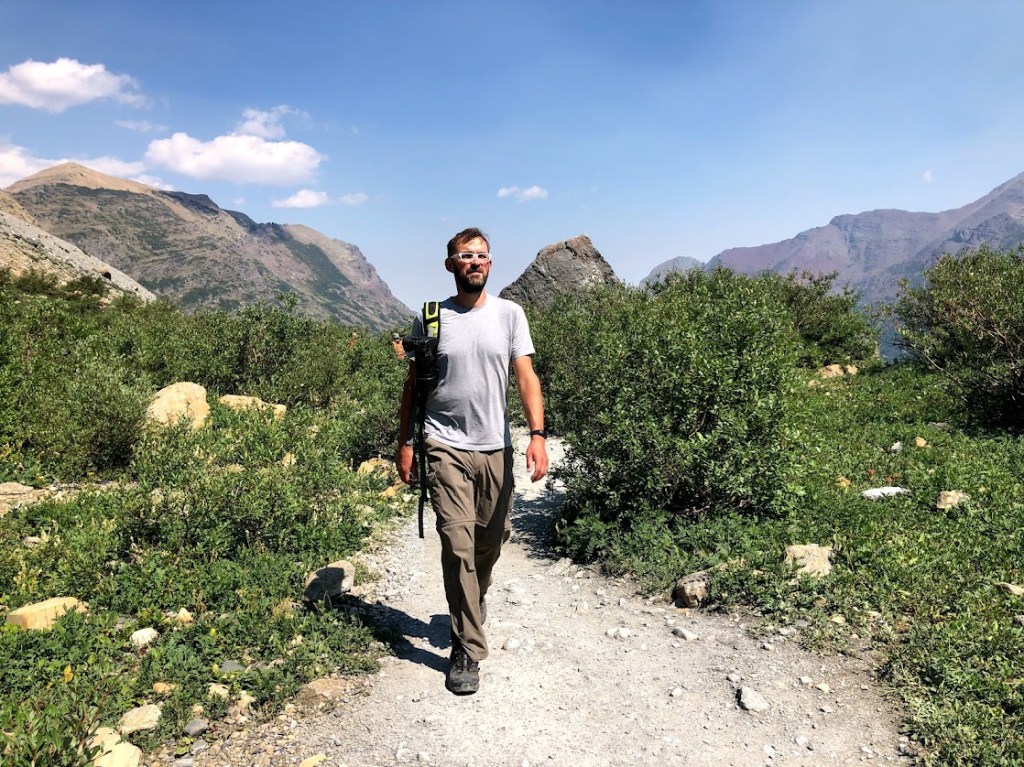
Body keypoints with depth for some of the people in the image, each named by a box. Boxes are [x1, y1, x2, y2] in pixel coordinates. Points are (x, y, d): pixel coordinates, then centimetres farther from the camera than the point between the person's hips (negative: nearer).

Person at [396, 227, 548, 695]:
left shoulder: (509, 314, 3)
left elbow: (526, 376, -3)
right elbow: (413, 384, 8)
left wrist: (537, 434, -16)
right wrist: (404, 443, 5)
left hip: (495, 449, 2)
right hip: (446, 448, -1)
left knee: (490, 542, 14)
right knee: (457, 546, -7)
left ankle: (471, 606, 44)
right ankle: (467, 651, 4)